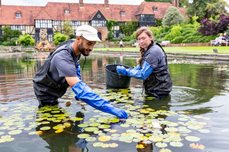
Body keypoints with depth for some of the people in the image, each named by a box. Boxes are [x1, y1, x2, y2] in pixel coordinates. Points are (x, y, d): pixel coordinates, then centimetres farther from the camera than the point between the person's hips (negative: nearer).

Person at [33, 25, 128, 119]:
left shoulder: (74, 47, -13)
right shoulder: (63, 58, -41)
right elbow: (79, 88, -52)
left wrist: (79, 80, 2)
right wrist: (110, 108, -56)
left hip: (54, 91, 8)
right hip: (45, 94, -7)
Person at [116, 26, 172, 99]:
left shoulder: (153, 52, -24)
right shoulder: (148, 50, 9)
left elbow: (143, 74, -25)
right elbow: (141, 67, 15)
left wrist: (125, 71, -17)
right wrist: (126, 70, 2)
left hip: (159, 92, -10)